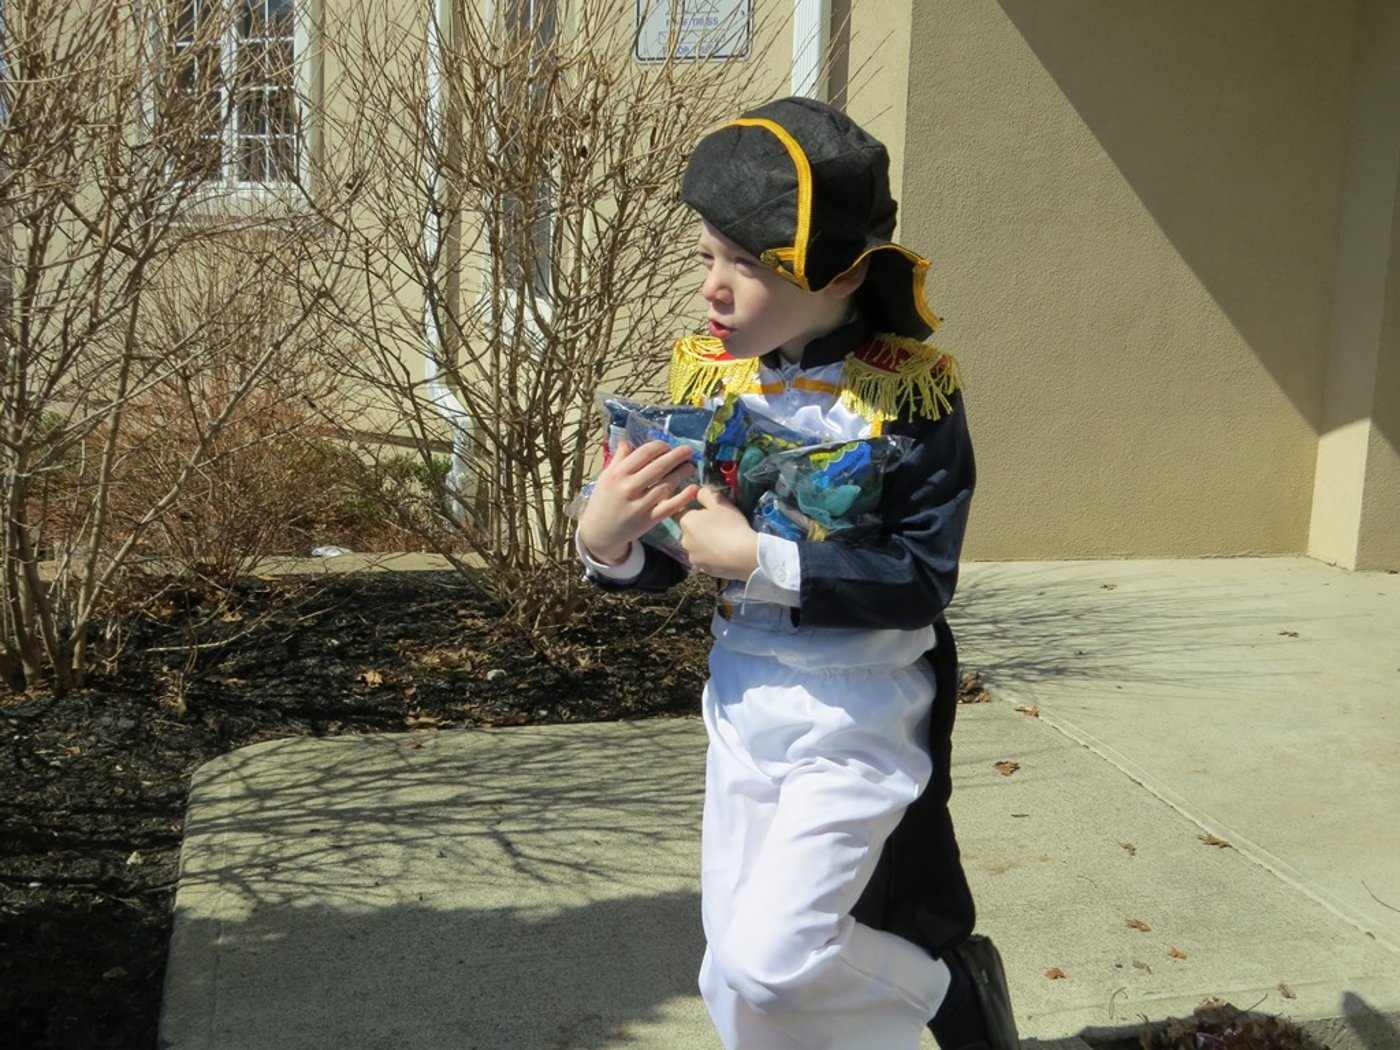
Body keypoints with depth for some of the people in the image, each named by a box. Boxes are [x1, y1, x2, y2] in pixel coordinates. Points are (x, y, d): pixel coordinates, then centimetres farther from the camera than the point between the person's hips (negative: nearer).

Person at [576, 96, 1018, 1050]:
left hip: (857, 722, -5)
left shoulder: (910, 389, -17)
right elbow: (659, 564, 1)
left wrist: (758, 560, -28)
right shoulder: (707, 372, -3)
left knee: (770, 958, -7)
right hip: (743, 708, 6)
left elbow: (920, 579, -22)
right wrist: (607, 539, -21)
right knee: (735, 971, 14)